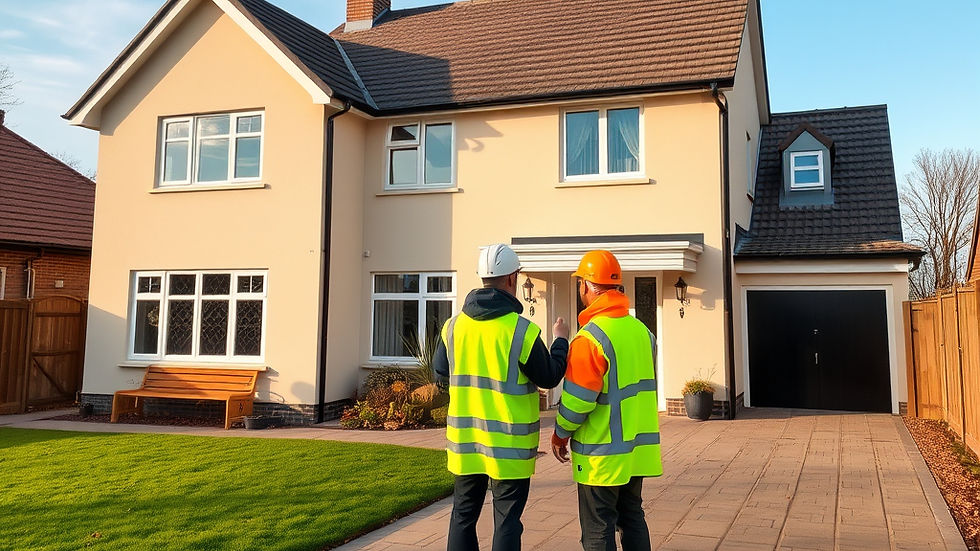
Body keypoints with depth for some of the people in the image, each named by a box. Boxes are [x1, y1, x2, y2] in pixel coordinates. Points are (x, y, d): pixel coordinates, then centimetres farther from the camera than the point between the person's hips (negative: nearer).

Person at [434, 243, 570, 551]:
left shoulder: (454, 326, -1)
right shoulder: (522, 330, -16)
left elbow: (440, 369, 11)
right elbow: (549, 378, -7)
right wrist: (561, 341, 9)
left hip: (465, 441, 5)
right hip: (508, 444, -4)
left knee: (463, 514, 17)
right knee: (506, 522, 6)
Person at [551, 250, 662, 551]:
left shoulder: (591, 337, -19)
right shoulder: (641, 331, 5)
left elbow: (577, 400, -18)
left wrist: (560, 435, -3)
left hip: (602, 453, -7)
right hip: (638, 447, 7)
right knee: (632, 517, 19)